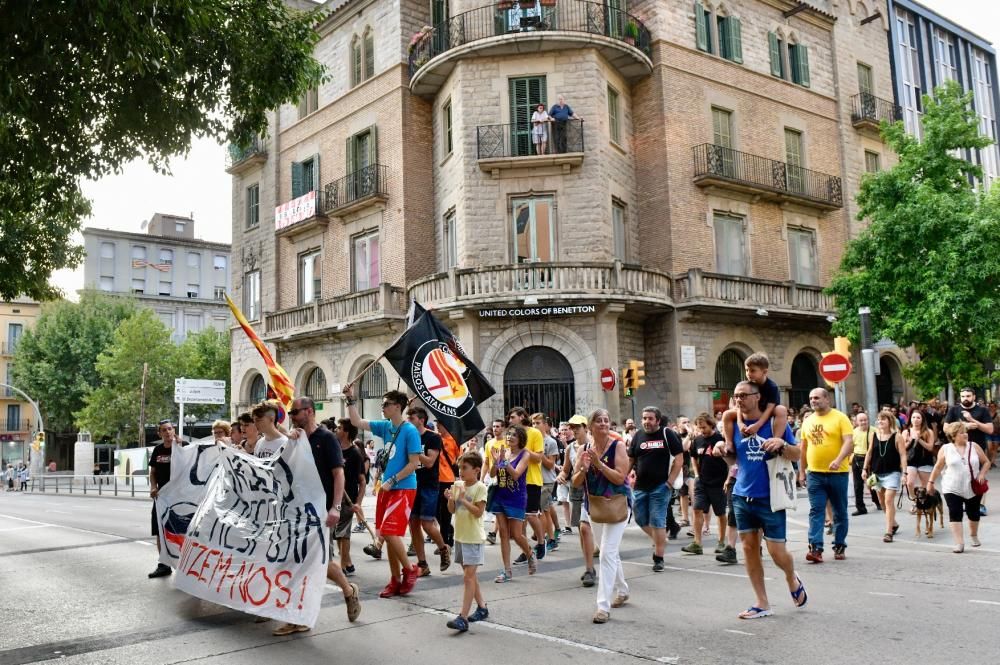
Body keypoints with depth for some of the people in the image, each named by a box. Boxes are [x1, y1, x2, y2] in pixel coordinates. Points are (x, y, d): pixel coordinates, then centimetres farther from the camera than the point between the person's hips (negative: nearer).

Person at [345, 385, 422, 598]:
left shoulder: (410, 431, -12)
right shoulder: (385, 427, 8)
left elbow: (414, 464, -14)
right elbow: (357, 422, 11)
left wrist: (391, 481, -15)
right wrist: (351, 400, 2)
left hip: (403, 489, -7)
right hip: (387, 489, 7)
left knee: (390, 532, -13)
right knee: (388, 535, 8)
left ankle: (409, 569, 8)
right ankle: (396, 580, 18)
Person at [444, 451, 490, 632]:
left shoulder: (480, 488, -12)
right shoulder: (457, 485, 6)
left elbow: (478, 512, -18)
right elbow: (452, 510, 9)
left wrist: (463, 499, -22)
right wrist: (450, 499, -10)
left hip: (474, 538, -7)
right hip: (460, 536, 8)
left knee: (468, 577, -10)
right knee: (469, 575, 17)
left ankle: (463, 618, -13)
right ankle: (482, 607, 32)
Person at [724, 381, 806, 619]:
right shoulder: (735, 424, 3)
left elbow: (798, 455, -6)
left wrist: (782, 444, -26)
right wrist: (724, 450, -6)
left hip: (770, 498, -4)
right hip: (742, 496, 4)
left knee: (776, 551, -1)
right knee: (749, 548, 6)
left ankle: (793, 580, 32)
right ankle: (761, 603, 17)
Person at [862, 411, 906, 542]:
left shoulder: (896, 437, -7)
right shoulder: (874, 435, 4)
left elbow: (903, 455, -9)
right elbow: (869, 453, 10)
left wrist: (904, 472, -16)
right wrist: (865, 469, 8)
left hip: (892, 472, -5)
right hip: (877, 473, 5)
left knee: (889, 501, -13)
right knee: (882, 501, 15)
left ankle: (888, 532, -9)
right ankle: (893, 524, 38)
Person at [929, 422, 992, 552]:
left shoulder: (974, 446, 1)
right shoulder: (945, 449, -2)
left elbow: (986, 462, 8)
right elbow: (938, 467, 4)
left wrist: (982, 474, -8)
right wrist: (931, 482, 3)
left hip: (973, 489, 2)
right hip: (952, 489, -2)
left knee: (973, 513, 13)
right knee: (955, 515, -10)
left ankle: (974, 536, 40)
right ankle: (959, 543, -8)